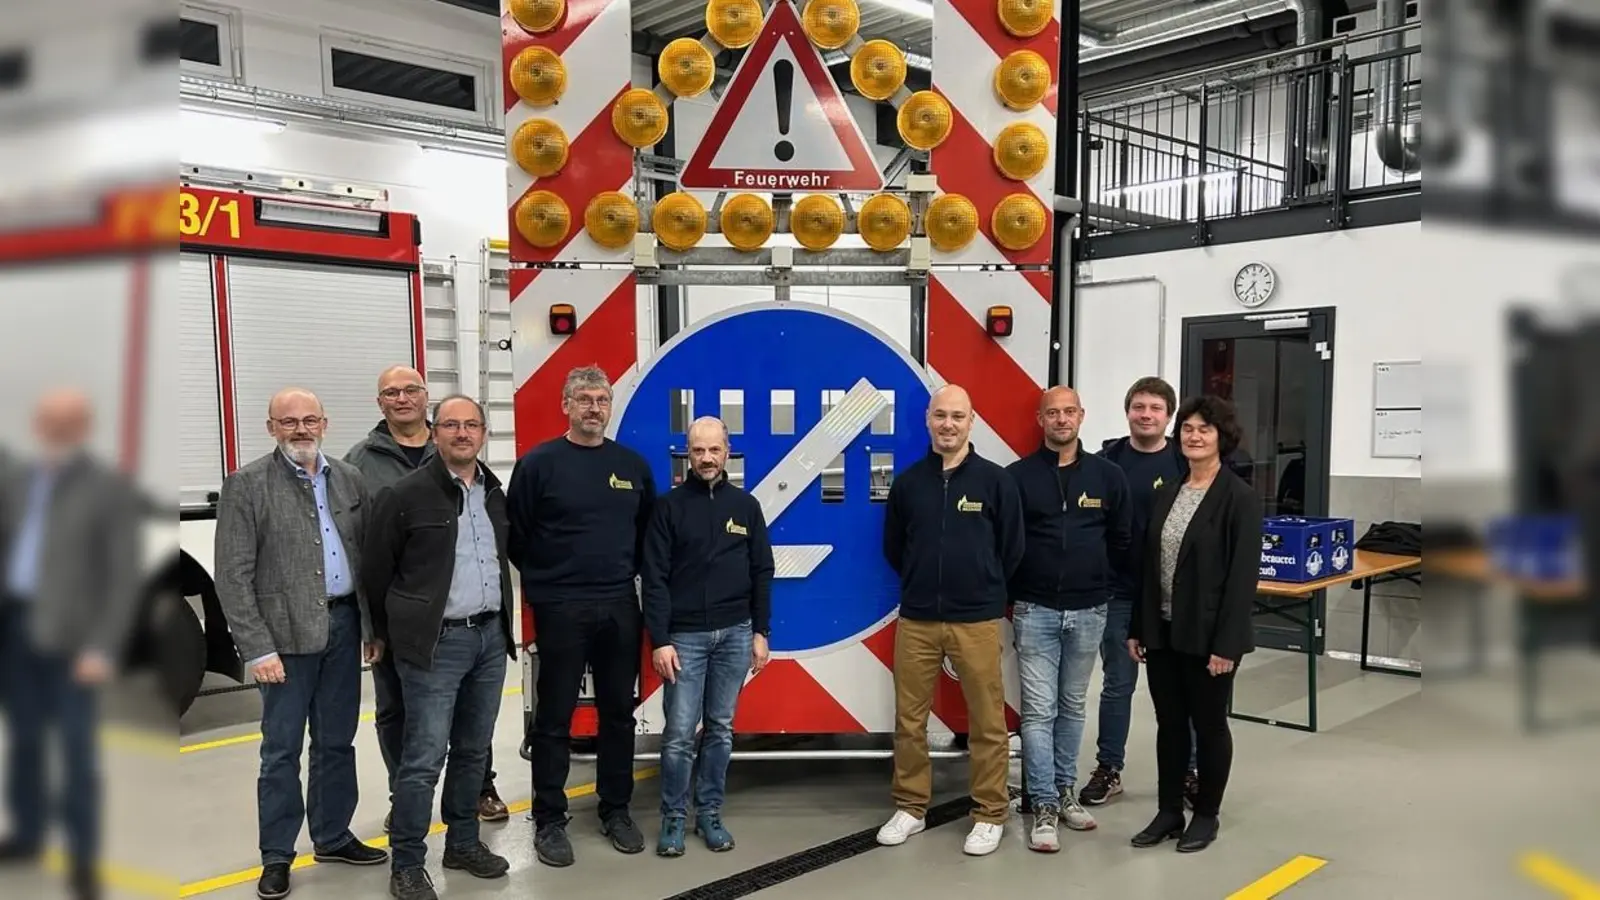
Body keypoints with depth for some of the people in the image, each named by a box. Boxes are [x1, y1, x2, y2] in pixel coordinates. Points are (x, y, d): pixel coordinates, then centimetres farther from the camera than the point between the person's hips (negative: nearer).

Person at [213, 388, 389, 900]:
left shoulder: (350, 480, 7)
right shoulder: (246, 486, -5)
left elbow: (367, 557, 9)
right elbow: (233, 575, -8)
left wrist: (373, 625, 6)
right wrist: (257, 647, -13)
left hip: (343, 625, 4)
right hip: (286, 633, -4)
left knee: (337, 741, 14)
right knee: (282, 748, 4)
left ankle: (333, 836, 29)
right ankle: (277, 856, 18)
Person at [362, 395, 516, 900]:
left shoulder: (495, 494, 11)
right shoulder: (405, 495, -8)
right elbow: (376, 572, -1)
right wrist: (396, 634, 6)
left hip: (491, 637, 6)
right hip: (436, 642, -6)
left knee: (473, 750, 14)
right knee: (424, 757, -4)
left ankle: (463, 844, 28)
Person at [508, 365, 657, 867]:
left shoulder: (633, 465, 7)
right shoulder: (539, 463, -5)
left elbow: (649, 532, 16)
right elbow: (516, 535, -2)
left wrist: (627, 571, 8)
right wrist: (544, 582, 2)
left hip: (620, 607, 4)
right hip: (560, 610, -4)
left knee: (619, 714, 12)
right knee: (555, 719, 4)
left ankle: (616, 811, 26)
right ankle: (549, 820, 16)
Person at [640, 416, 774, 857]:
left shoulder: (746, 505, 6)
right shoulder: (670, 506, -2)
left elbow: (762, 572, 8)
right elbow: (654, 579, -5)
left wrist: (760, 632, 3)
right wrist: (660, 641, -11)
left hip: (735, 633, 3)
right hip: (685, 635, -2)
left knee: (721, 729, 10)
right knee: (679, 733, -1)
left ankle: (710, 813, 22)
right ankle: (673, 819, 13)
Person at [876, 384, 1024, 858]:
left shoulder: (995, 479, -3)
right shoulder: (907, 482, 3)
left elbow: (1011, 548, 4)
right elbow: (893, 547, 15)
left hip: (977, 620, -2)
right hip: (915, 620, 2)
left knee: (987, 722, 4)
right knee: (909, 719, 9)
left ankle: (990, 814, 18)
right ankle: (910, 807, 23)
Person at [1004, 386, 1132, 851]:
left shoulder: (1108, 475, 3)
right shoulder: (1018, 475, -4)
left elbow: (1123, 541, 10)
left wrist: (1101, 585, 8)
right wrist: (1012, 599, -1)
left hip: (1088, 612, 2)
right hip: (1035, 611, -2)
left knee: (1073, 707, 14)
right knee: (1039, 711, -2)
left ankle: (1066, 792, 27)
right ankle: (1045, 807, 4)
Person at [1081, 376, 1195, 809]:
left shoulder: (1185, 464, -2)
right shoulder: (1106, 461, -1)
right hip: (1118, 593, 0)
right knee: (1117, 684, 10)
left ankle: (1188, 770, 24)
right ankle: (1108, 770, 22)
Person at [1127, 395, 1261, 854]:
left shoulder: (1240, 497, -9)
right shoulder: (1167, 493, 9)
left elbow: (1243, 575, -14)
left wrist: (1227, 643, -18)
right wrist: (1136, 627, 8)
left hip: (1207, 635, -5)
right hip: (1162, 631, 6)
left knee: (1209, 724, 9)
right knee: (1169, 724, 13)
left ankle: (1206, 815, 24)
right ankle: (1169, 812, 26)